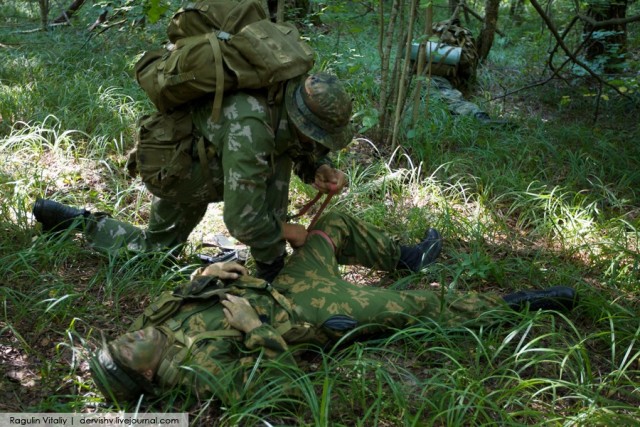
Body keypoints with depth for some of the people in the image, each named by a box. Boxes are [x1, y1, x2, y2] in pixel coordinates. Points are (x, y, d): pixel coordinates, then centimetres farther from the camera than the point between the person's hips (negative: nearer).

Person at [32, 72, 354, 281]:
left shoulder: (291, 101, -16)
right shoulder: (249, 127, -41)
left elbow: (308, 153, 2)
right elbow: (242, 219, -39)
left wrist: (322, 170, -20)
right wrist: (286, 231, -22)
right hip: (175, 169, -6)